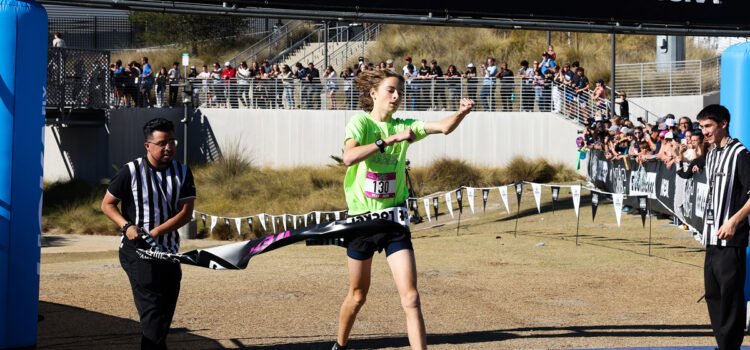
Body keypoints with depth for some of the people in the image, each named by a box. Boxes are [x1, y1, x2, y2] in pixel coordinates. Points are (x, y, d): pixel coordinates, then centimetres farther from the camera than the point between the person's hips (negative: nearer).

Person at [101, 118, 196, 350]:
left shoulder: (182, 172, 4)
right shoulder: (130, 171, -6)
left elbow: (186, 213, -3)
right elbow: (107, 204, 3)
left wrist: (156, 232, -17)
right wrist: (127, 226, -15)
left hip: (169, 251, 5)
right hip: (136, 250, -5)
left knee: (166, 310, 10)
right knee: (151, 306, -16)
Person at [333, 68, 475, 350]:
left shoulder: (403, 127, 4)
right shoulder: (360, 123, -6)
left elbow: (444, 127, -9)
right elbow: (349, 157, -26)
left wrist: (462, 112, -30)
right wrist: (390, 140, -30)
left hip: (394, 218, 2)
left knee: (410, 297, -10)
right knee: (357, 296, 14)